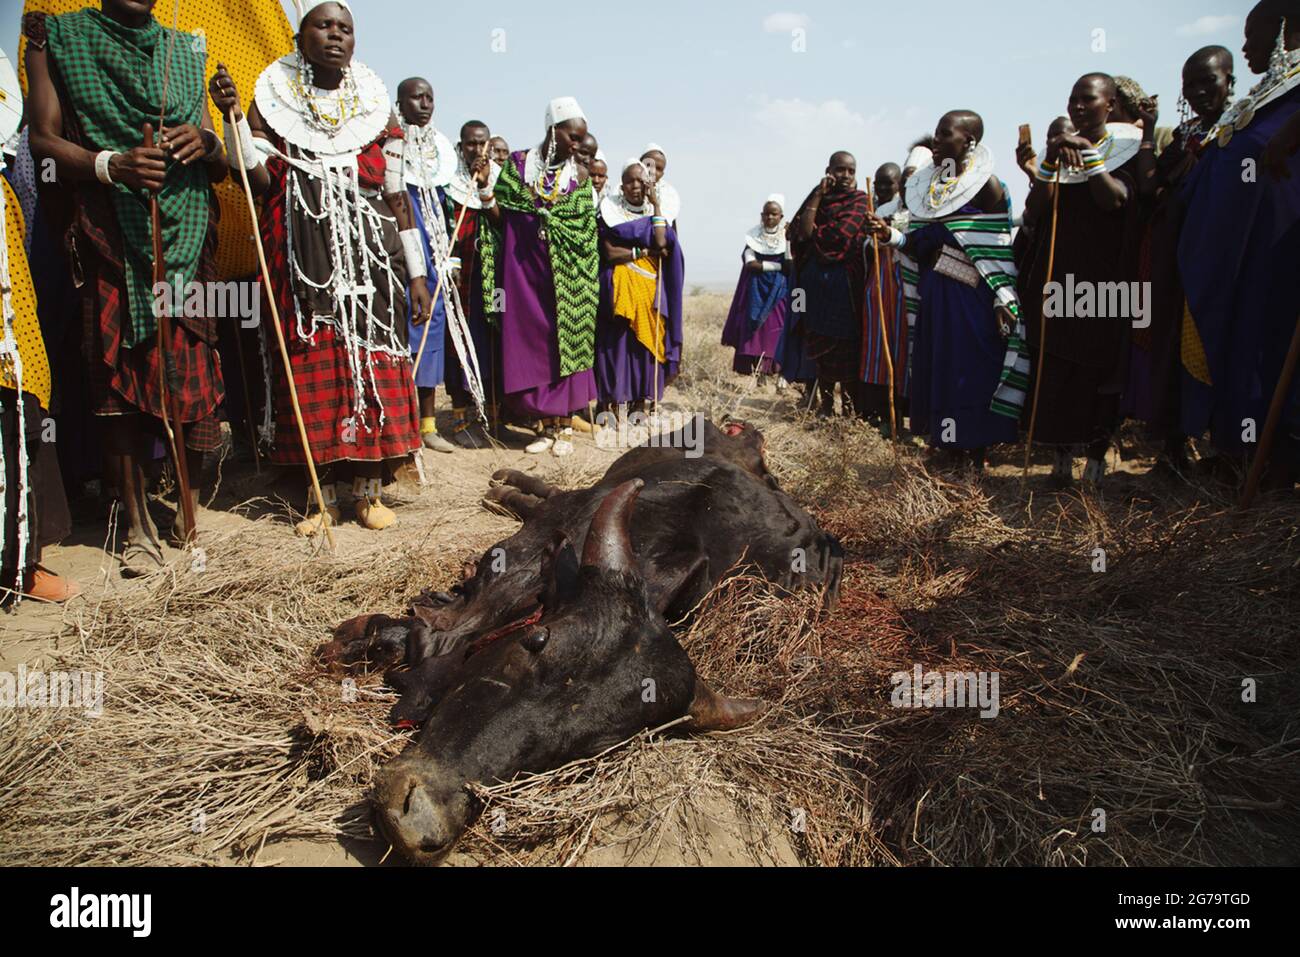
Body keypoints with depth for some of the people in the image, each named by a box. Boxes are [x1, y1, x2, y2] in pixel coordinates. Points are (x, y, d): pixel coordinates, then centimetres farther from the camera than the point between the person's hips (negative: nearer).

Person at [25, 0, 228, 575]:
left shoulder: (186, 51, 20)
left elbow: (221, 167, 18)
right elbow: (43, 139, 1)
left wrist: (205, 141, -6)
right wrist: (111, 165, -18)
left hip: (186, 234, 2)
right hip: (109, 239, -2)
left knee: (194, 373, -4)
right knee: (119, 378, -5)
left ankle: (190, 513, 6)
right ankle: (138, 527, 2)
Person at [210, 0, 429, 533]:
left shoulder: (376, 107, 12)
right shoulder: (273, 100, 10)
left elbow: (398, 195, 9)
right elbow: (259, 180, -1)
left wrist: (417, 274, 4)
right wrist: (232, 116, -13)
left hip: (371, 258, 1)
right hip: (302, 260, 0)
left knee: (373, 362, -3)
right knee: (311, 365, -2)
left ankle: (369, 489, 6)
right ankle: (324, 494, 7)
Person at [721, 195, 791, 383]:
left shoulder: (787, 236, 3)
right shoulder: (754, 236, 5)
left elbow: (791, 267, -7)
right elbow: (750, 264, -9)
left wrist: (789, 238, -13)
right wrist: (777, 265, -11)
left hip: (779, 292, 0)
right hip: (756, 291, 1)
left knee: (776, 331, -10)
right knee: (756, 331, -8)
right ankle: (758, 376, -8)